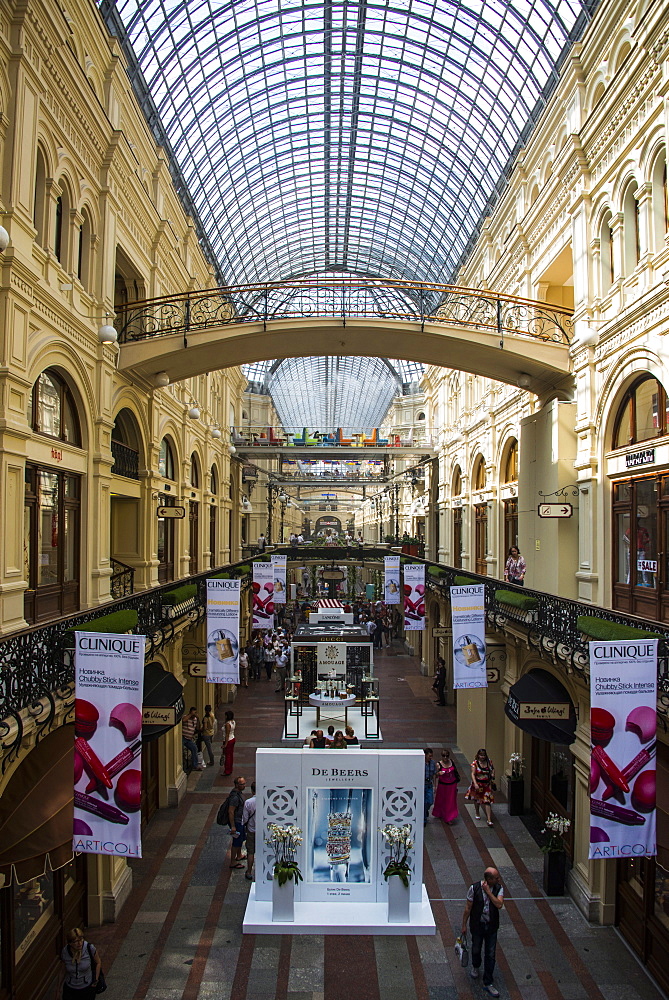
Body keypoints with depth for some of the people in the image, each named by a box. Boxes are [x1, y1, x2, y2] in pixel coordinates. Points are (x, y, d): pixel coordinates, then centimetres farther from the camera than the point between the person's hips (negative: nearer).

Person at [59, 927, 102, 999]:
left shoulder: (90, 948, -24)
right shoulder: (64, 952, -20)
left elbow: (98, 963, -6)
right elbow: (65, 967, 3)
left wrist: (95, 980, -3)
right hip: (70, 989, 1)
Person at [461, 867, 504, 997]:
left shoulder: (499, 888, -13)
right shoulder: (474, 888, -20)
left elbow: (499, 905, -26)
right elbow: (468, 908, -10)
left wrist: (488, 891, -29)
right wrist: (464, 925, -4)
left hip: (492, 927, 1)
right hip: (477, 926, -1)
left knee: (490, 955, 6)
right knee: (476, 949, 20)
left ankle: (488, 983, 23)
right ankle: (475, 966, 51)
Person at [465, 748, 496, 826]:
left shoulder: (489, 761, -5)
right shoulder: (475, 763, -14)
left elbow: (492, 769, 14)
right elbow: (473, 774, -16)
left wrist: (492, 776, -4)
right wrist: (475, 784, -27)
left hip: (487, 784, 0)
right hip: (477, 784, 0)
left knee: (487, 801, -7)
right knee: (476, 799, 18)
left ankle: (489, 820, -4)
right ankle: (477, 813, 44)